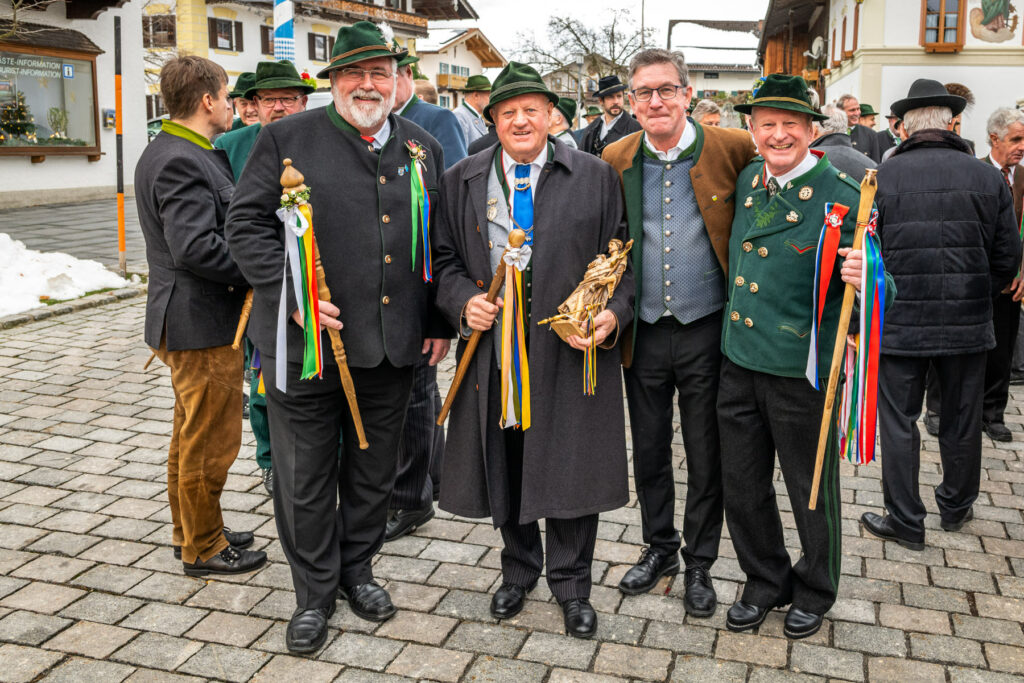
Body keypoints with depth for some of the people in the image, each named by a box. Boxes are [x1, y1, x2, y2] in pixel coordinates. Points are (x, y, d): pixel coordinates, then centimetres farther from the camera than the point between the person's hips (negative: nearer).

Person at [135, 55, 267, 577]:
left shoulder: (169, 152, 13)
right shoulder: (181, 161, -20)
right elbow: (195, 246, -29)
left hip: (188, 320, 11)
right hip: (202, 324, -11)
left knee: (193, 433, 21)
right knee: (210, 440, 2)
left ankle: (190, 529, 36)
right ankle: (203, 548, 17)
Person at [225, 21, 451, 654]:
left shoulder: (423, 147, 10)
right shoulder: (288, 138, -2)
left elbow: (440, 242, 14)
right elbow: (247, 223, -5)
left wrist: (440, 323, 9)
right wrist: (292, 294, -17)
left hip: (392, 344, 3)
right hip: (305, 341, -3)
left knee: (374, 470, 17)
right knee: (306, 476, 8)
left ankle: (358, 568, 38)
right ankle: (315, 591, 27)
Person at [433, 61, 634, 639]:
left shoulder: (596, 176, 2)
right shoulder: (462, 180, 7)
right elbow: (446, 258, 10)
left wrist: (612, 316, -14)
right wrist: (463, 301, -9)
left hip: (572, 352, -2)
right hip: (495, 355, 2)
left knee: (572, 470, 6)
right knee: (506, 470, 14)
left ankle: (571, 582, 28)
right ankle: (519, 571, 38)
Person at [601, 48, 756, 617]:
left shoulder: (732, 149, -8)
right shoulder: (616, 160, 1)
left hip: (706, 331, -2)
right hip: (643, 333, 3)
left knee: (706, 456, 9)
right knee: (648, 449, 15)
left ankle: (700, 563, 28)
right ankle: (659, 547, 36)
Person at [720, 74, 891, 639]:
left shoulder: (841, 198, -13)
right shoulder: (748, 180, 5)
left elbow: (879, 291, -13)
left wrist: (864, 278, -33)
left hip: (802, 370, -5)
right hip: (740, 360, 5)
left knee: (811, 489, 13)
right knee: (741, 483, 15)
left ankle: (815, 591, 37)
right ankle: (765, 581, 37)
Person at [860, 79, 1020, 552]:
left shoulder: (881, 177, -9)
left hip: (899, 323, -2)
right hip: (967, 323, 3)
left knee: (899, 421, 8)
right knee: (961, 420, 17)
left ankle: (905, 521, 15)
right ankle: (956, 507, 36)